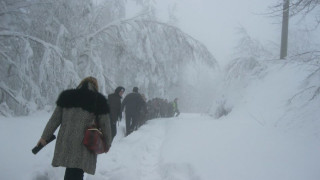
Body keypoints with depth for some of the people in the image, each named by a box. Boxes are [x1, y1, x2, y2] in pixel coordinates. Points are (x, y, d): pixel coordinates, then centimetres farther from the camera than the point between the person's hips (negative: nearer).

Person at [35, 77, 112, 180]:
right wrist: (108, 143, 16)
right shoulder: (99, 100, 0)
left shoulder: (66, 96, 7)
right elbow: (104, 124, 3)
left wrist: (45, 136, 15)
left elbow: (55, 118, 7)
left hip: (65, 141, 3)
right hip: (84, 144, -3)